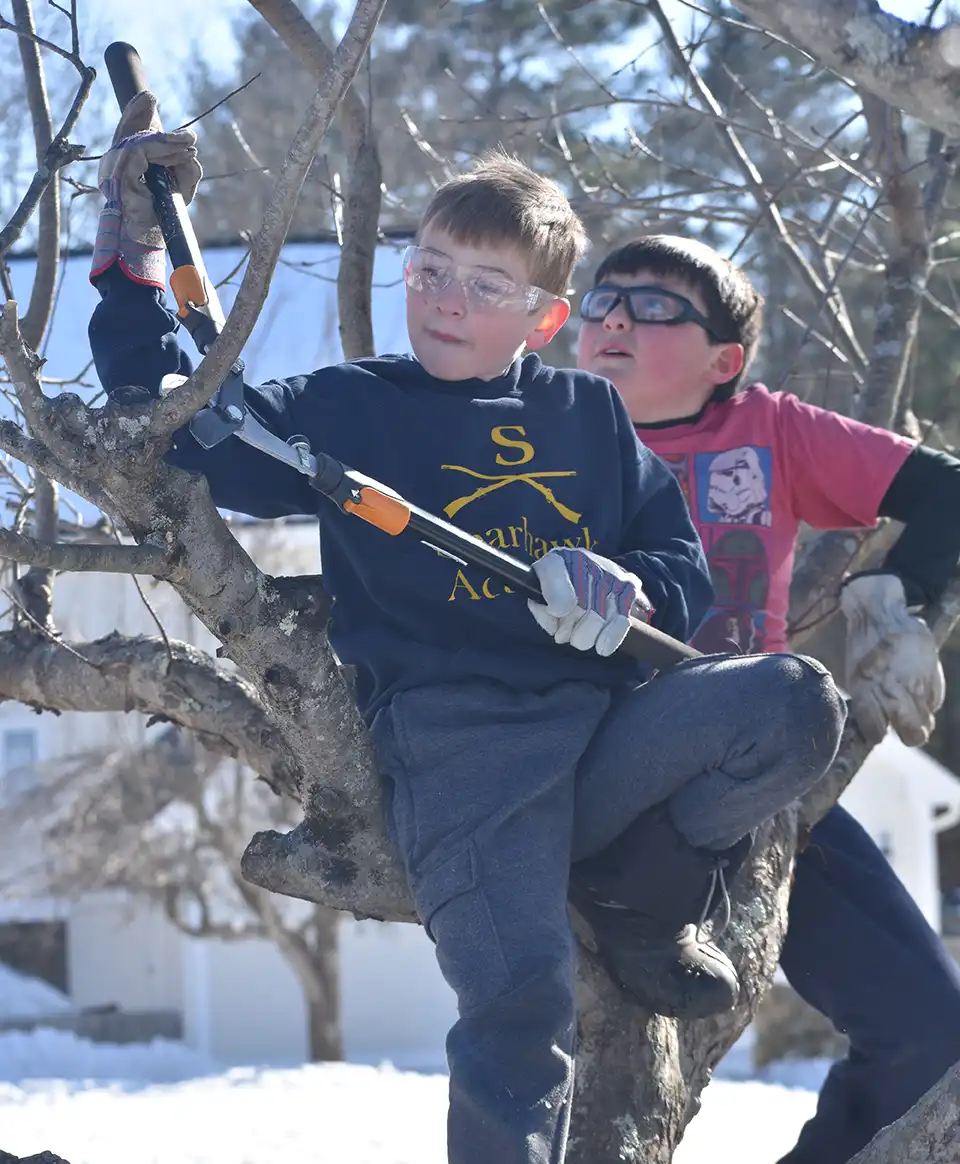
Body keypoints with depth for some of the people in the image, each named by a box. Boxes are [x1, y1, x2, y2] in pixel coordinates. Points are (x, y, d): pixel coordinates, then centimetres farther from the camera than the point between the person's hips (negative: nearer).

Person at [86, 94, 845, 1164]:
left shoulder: (591, 415, 21)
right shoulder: (347, 410, 15)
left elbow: (683, 565, 19)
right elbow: (169, 424, 13)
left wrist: (629, 594, -5)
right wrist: (132, 256, 6)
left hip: (608, 726, 4)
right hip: (454, 742, -4)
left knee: (796, 703, -24)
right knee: (523, 992, -28)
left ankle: (646, 897, 2)